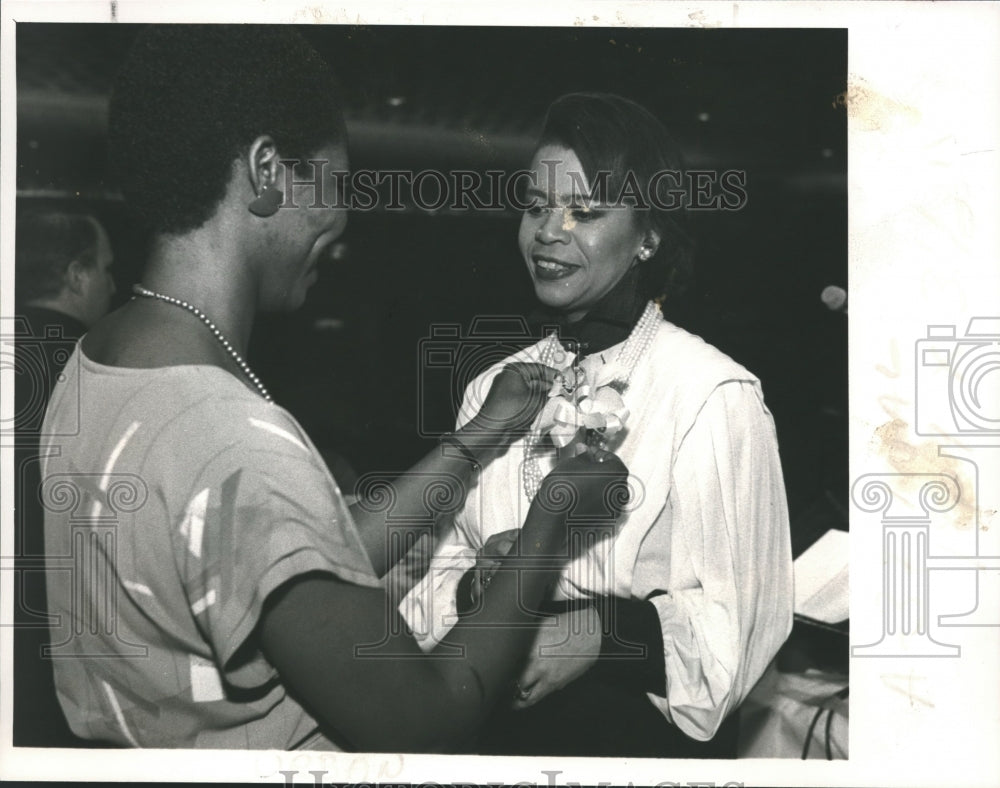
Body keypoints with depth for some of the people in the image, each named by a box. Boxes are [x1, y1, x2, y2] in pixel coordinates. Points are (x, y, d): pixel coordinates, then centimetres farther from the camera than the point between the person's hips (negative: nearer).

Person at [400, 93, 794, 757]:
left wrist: (600, 632, -26)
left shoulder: (714, 396, -11)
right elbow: (445, 561, 10)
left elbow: (737, 620, -13)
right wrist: (477, 585, -12)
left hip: (639, 726, -4)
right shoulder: (495, 388, 9)